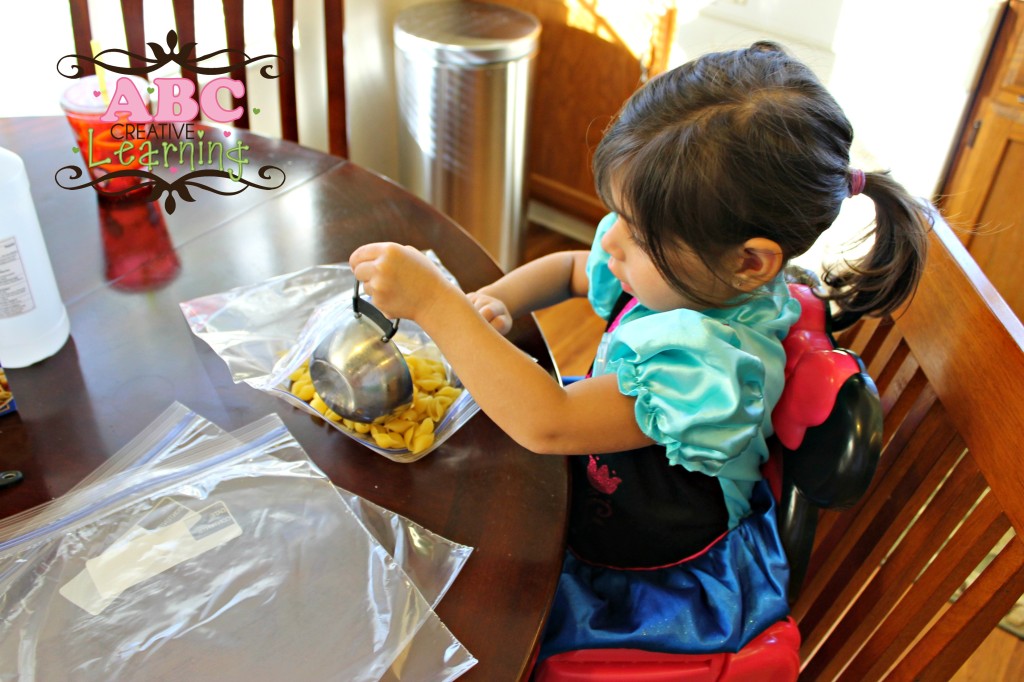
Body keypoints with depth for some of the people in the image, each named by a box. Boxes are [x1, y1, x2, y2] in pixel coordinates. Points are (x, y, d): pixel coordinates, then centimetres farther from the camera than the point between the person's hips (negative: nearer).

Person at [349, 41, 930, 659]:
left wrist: (434, 302, -41)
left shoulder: (713, 364, -38)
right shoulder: (694, 276, -13)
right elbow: (569, 270, 7)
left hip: (657, 583, -7)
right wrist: (494, 302, -14)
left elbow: (548, 425, -41)